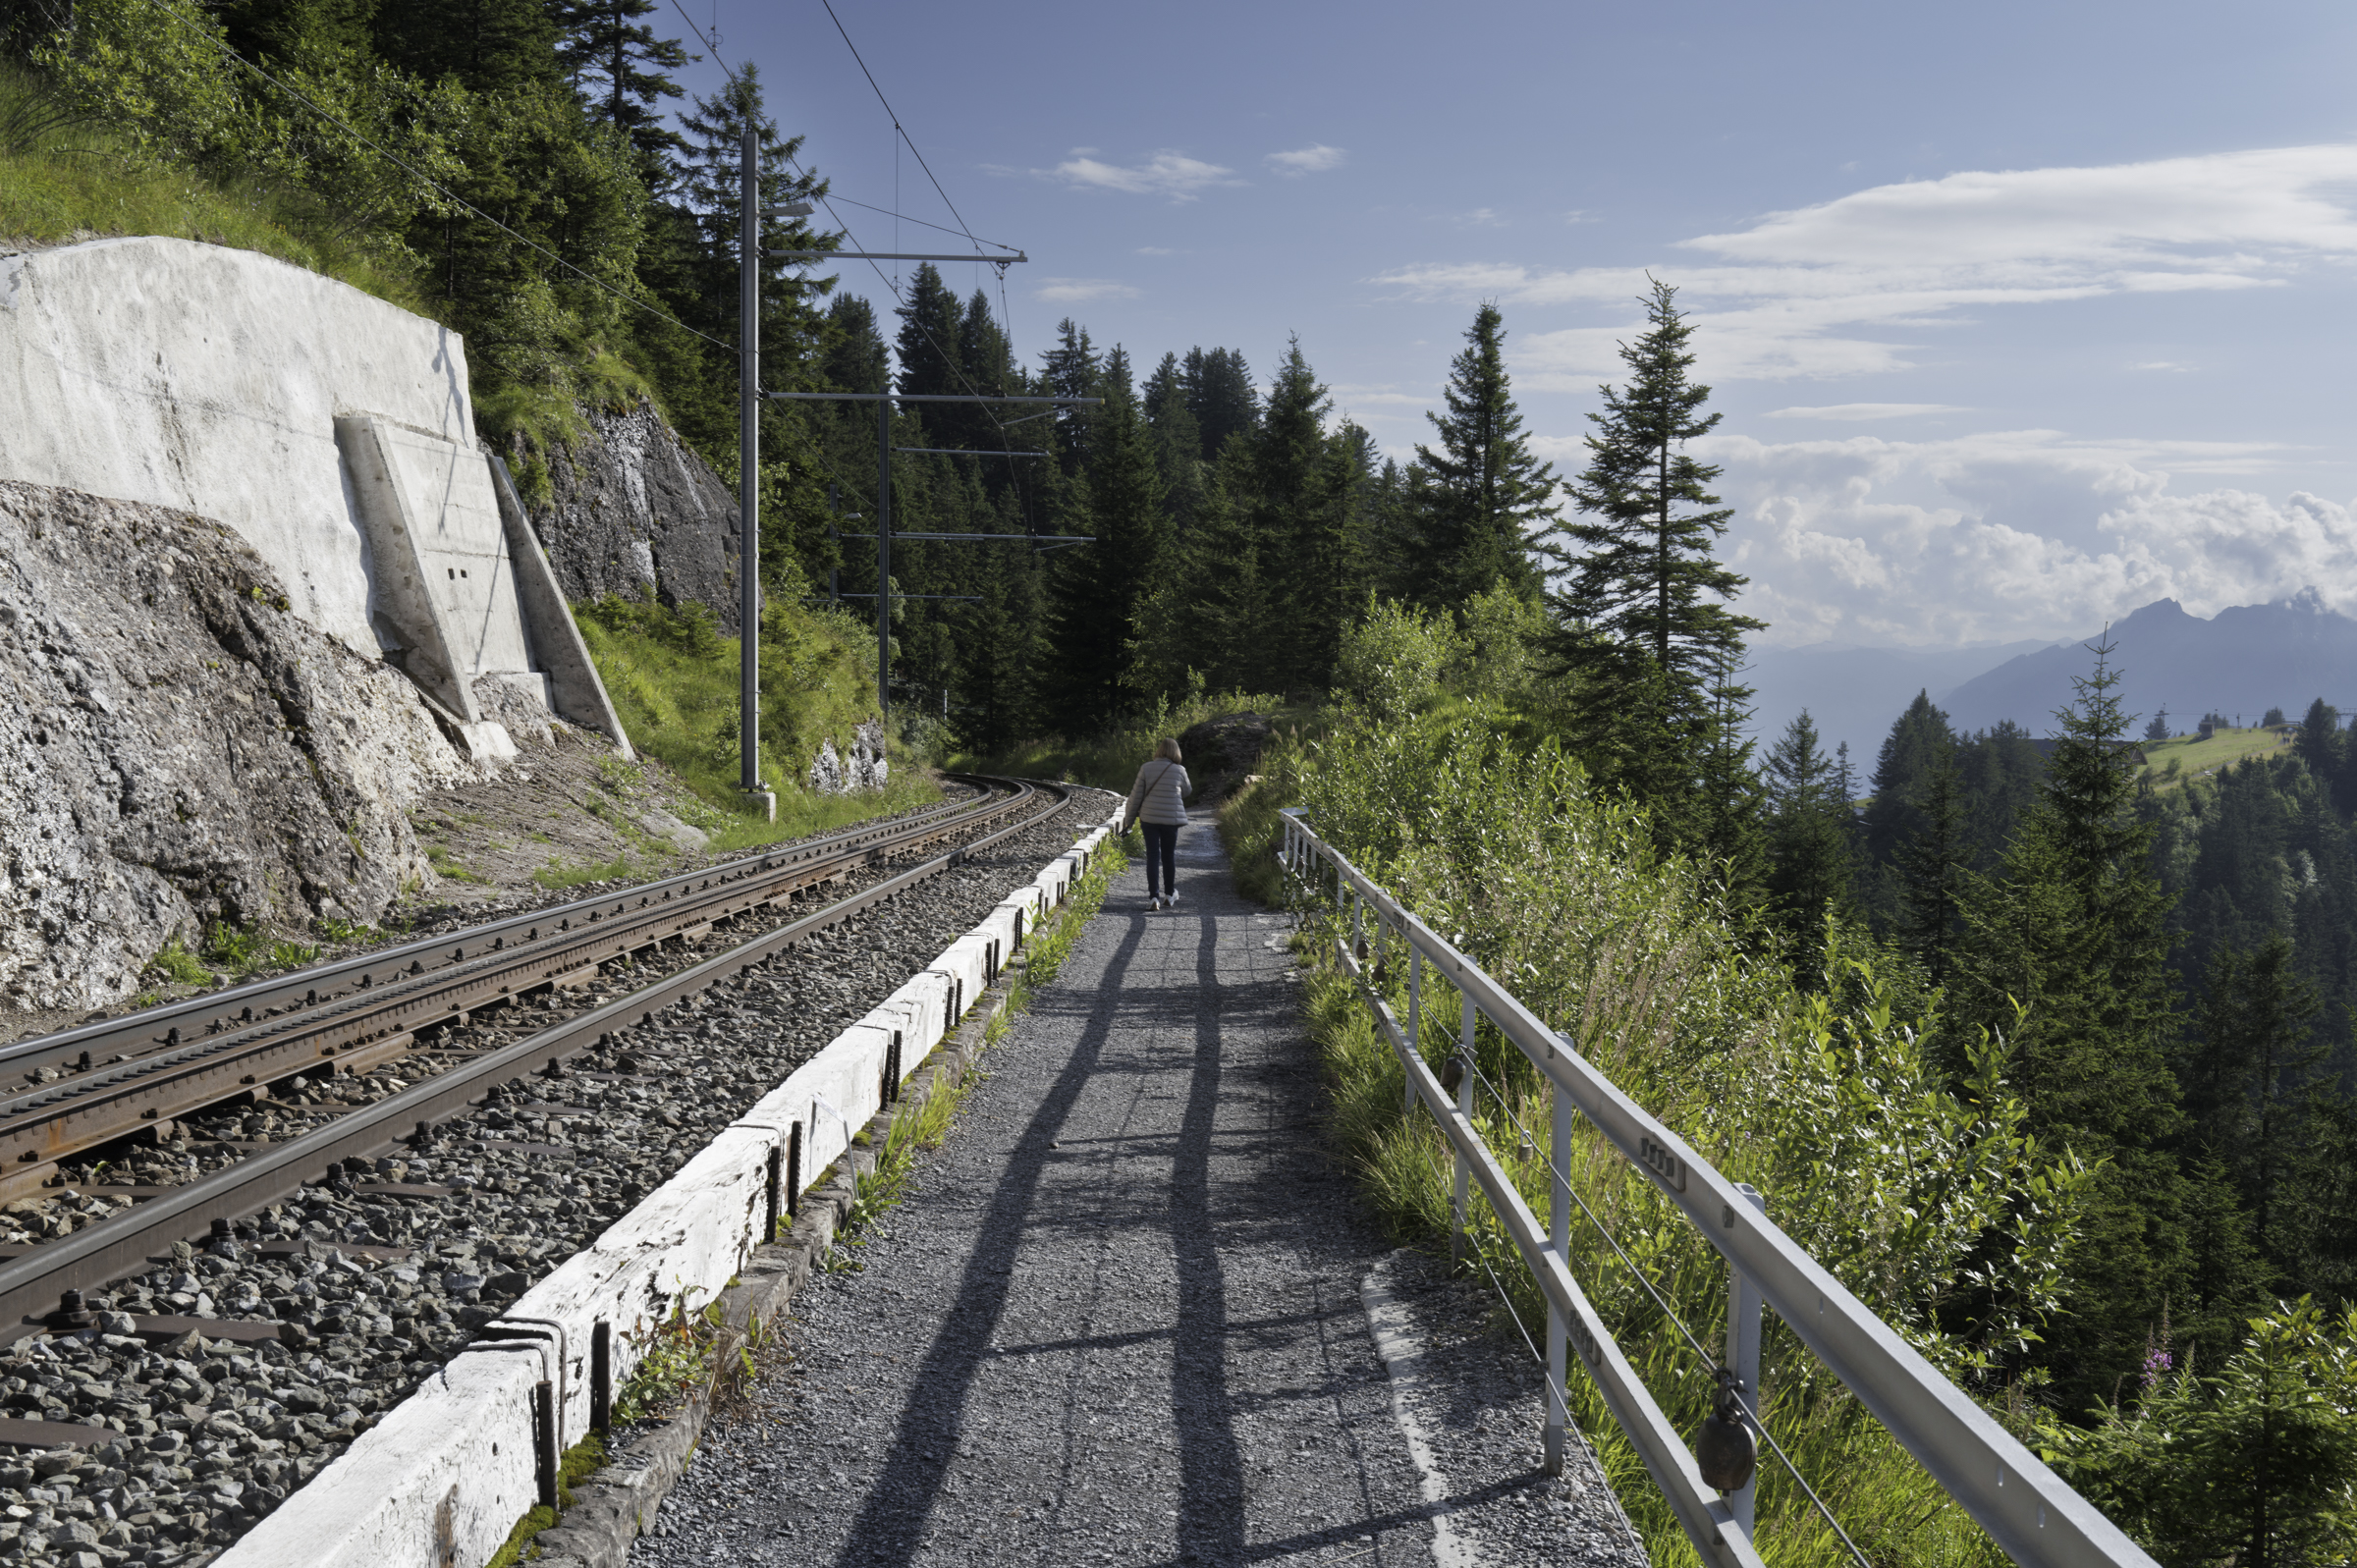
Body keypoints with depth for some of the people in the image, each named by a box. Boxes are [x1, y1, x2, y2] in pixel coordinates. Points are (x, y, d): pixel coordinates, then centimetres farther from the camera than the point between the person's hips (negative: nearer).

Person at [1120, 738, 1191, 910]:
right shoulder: (1179, 771, -4)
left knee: (1153, 856, 4)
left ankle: (1153, 897, -4)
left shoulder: (1146, 768, -3)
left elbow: (1136, 795, 0)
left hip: (1149, 818, 1)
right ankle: (1169, 895, 26)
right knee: (1169, 856, 14)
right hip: (1171, 818, 0)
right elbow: (1186, 791, 14)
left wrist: (1128, 819, 8)